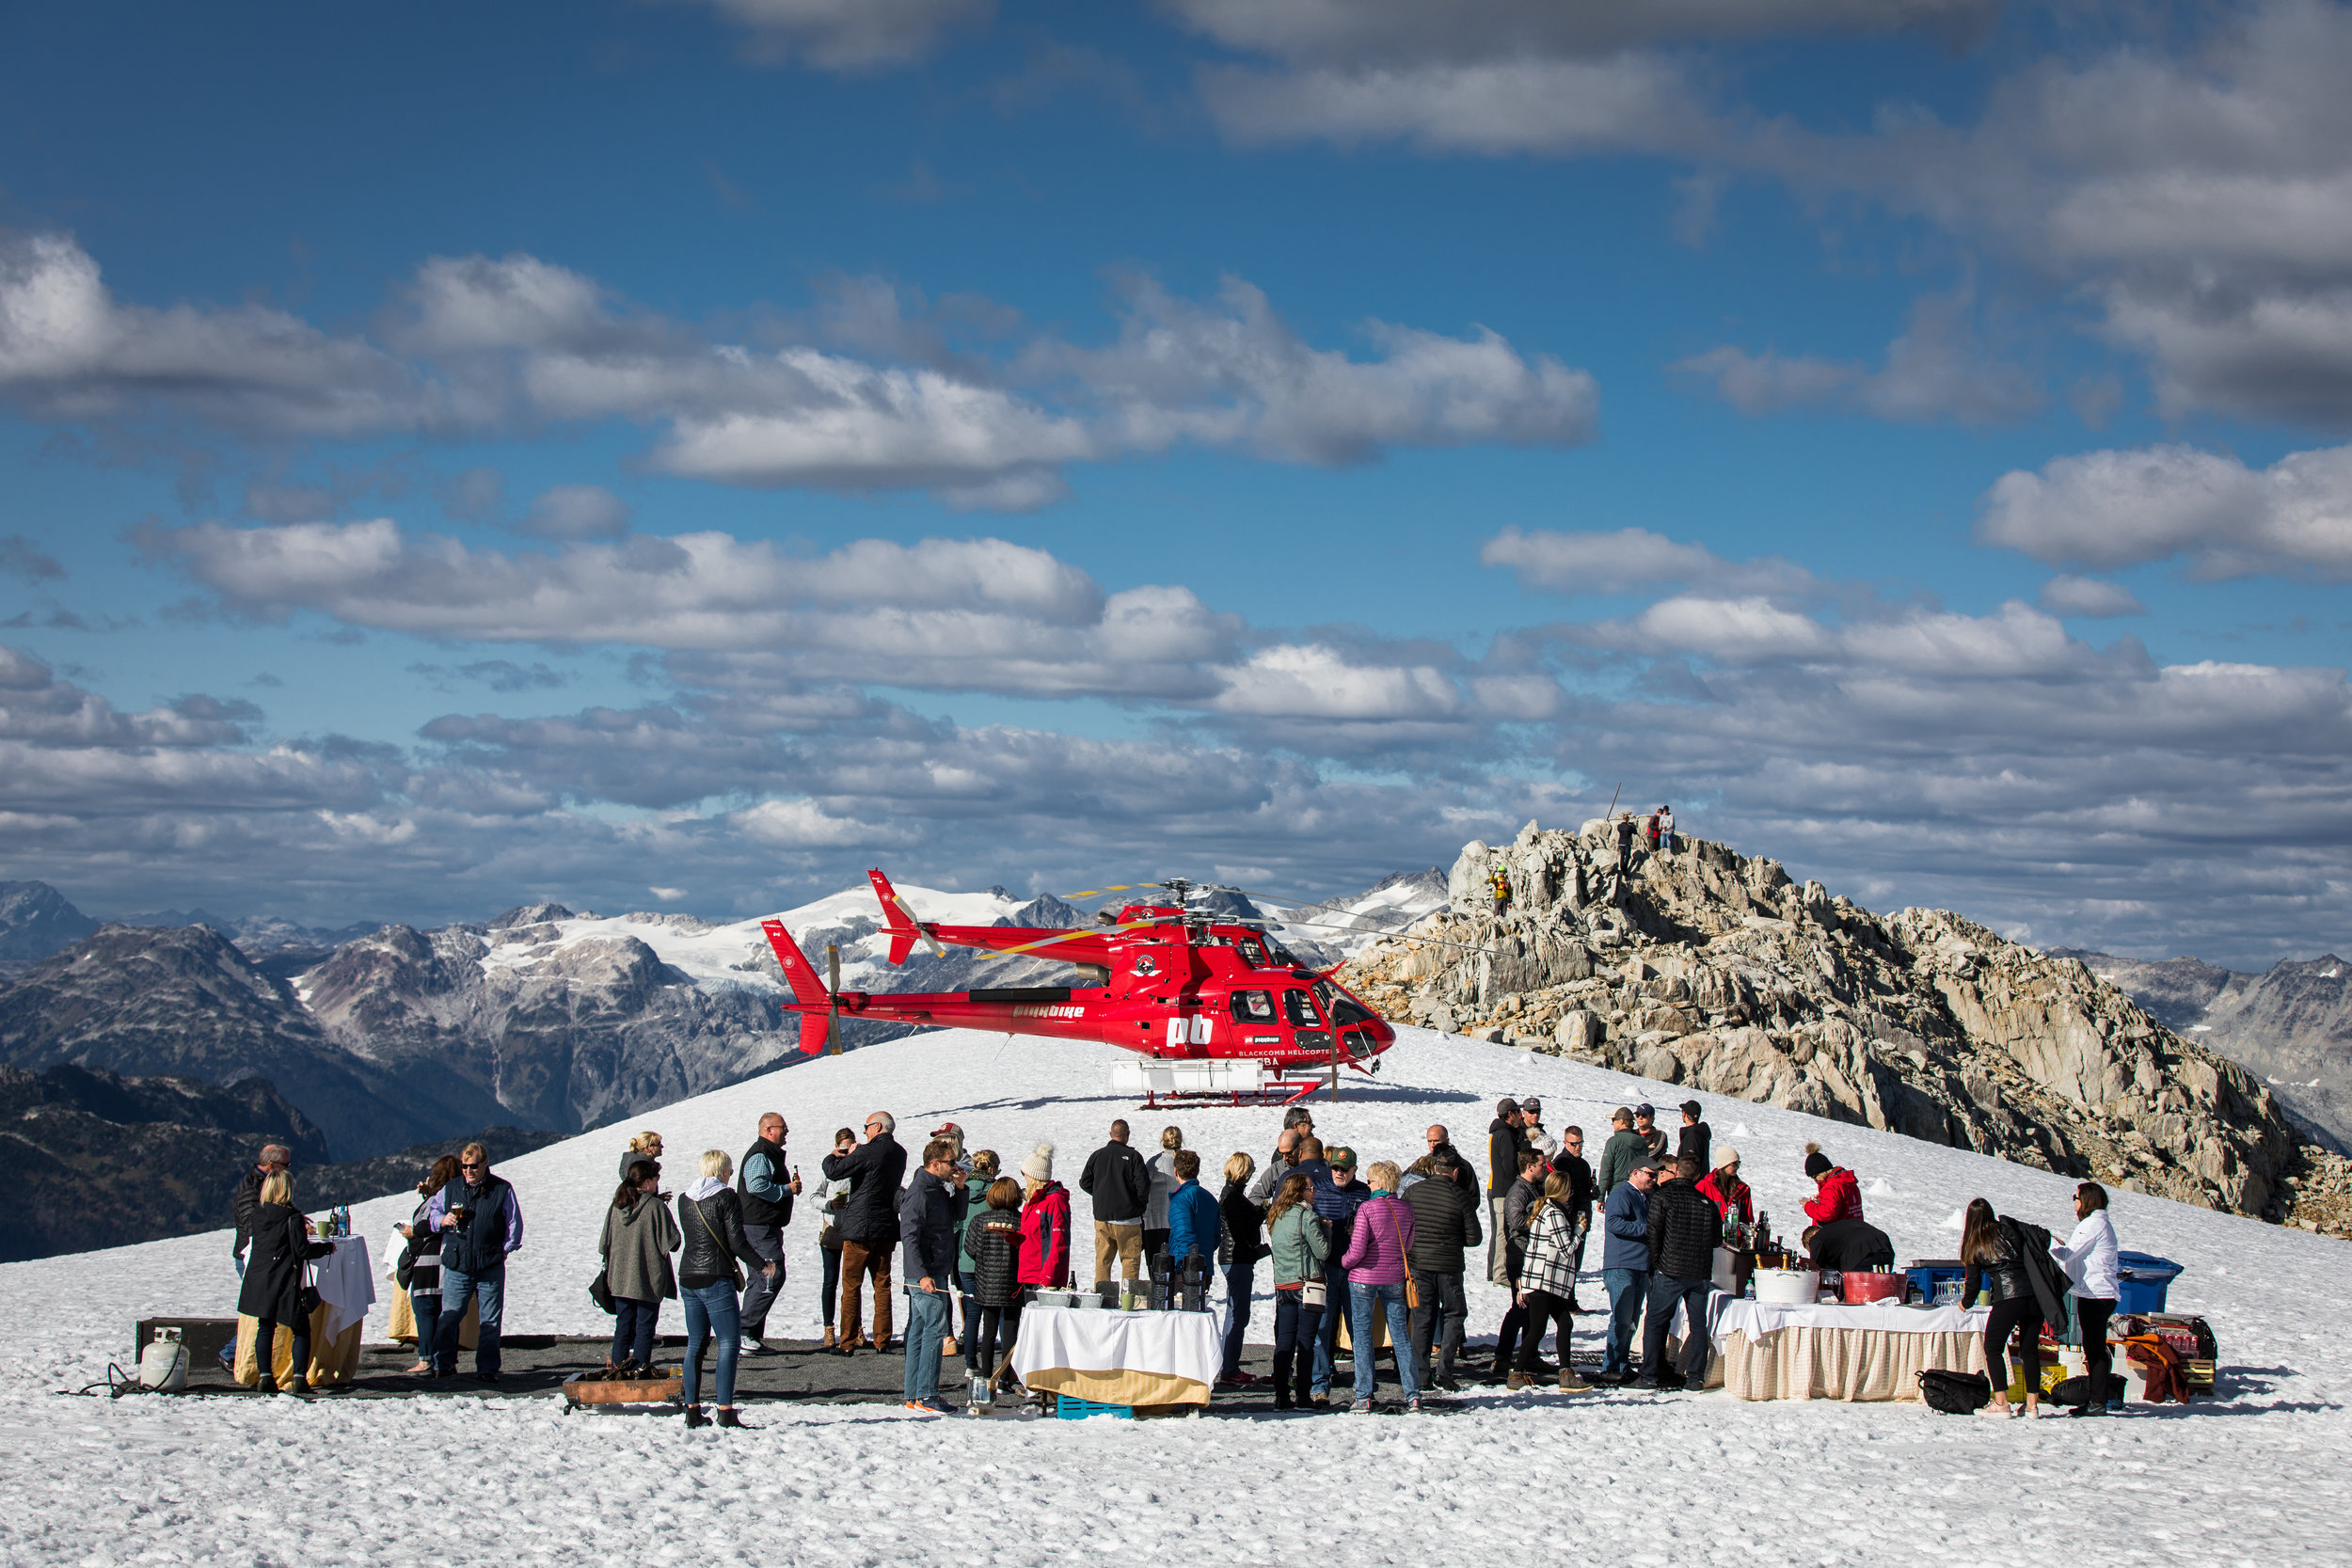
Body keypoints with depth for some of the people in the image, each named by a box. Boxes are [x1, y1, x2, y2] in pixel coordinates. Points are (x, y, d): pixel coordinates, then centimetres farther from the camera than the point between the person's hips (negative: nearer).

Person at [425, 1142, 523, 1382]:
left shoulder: (502, 1190, 2)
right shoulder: (451, 1189, 9)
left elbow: (514, 1223, 7)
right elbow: (432, 1212, 18)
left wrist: (504, 1250, 0)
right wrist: (443, 1220, -4)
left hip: (490, 1268, -1)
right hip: (457, 1266, 1)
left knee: (489, 1322, 3)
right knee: (449, 1318, -2)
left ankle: (487, 1368, 10)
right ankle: (444, 1364, 10)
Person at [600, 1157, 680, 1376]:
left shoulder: (616, 1206, 2)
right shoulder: (656, 1207, -15)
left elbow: (605, 1243, 8)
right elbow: (671, 1243, -13)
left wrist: (609, 1267, 23)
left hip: (620, 1280, 5)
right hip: (648, 1280, -5)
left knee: (623, 1324, 14)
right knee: (645, 1326, 3)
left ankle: (617, 1365, 14)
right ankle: (639, 1368, 1)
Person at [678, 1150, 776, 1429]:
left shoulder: (684, 1199, 10)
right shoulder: (727, 1197, -9)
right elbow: (737, 1242, -12)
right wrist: (762, 1264, 2)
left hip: (688, 1278, 6)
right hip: (717, 1280, -6)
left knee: (695, 1344, 13)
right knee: (729, 1343, -3)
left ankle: (692, 1410, 11)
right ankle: (725, 1411, -12)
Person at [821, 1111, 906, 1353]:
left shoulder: (867, 1152, -16)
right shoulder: (899, 1153, 8)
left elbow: (834, 1171, -15)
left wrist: (832, 1157, 6)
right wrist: (851, 1156, 15)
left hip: (860, 1227, -7)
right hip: (886, 1228, 7)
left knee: (851, 1286, -1)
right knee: (882, 1285, 11)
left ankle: (847, 1342, -2)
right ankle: (882, 1340, 11)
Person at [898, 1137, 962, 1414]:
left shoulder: (938, 1191, 15)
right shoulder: (918, 1192, -14)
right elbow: (909, 1236, -19)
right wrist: (922, 1274, -26)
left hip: (935, 1273, 10)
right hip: (925, 1274, -10)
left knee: (919, 1330, 10)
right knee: (935, 1327, -13)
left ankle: (914, 1396, 12)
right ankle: (926, 1396, -14)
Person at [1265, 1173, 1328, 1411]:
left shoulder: (1274, 1218, 10)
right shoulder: (1306, 1217, -12)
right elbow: (1323, 1251, -10)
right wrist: (1326, 1228, 6)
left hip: (1282, 1285, 6)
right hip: (1307, 1283, -6)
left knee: (1284, 1341, 7)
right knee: (1306, 1342, -3)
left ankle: (1281, 1396, 6)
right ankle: (1302, 1398, -4)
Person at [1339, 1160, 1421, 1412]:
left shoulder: (1367, 1208, -13)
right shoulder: (1405, 1210, 2)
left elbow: (1357, 1251, -19)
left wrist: (1343, 1261, 3)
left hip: (1364, 1277, -4)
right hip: (1394, 1277, 4)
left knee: (1362, 1334, 4)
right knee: (1400, 1334, 11)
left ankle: (1364, 1398, 1)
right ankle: (1413, 1394, 10)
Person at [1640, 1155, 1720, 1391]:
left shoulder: (1662, 1195, -3)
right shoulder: (1706, 1202, 6)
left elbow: (1654, 1232, -8)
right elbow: (1717, 1237, 12)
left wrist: (1655, 1265, 1)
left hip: (1670, 1271, -3)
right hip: (1701, 1272, 3)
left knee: (1655, 1322, 4)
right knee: (1698, 1325, 10)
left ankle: (1650, 1376, 0)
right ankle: (1696, 1377, 7)